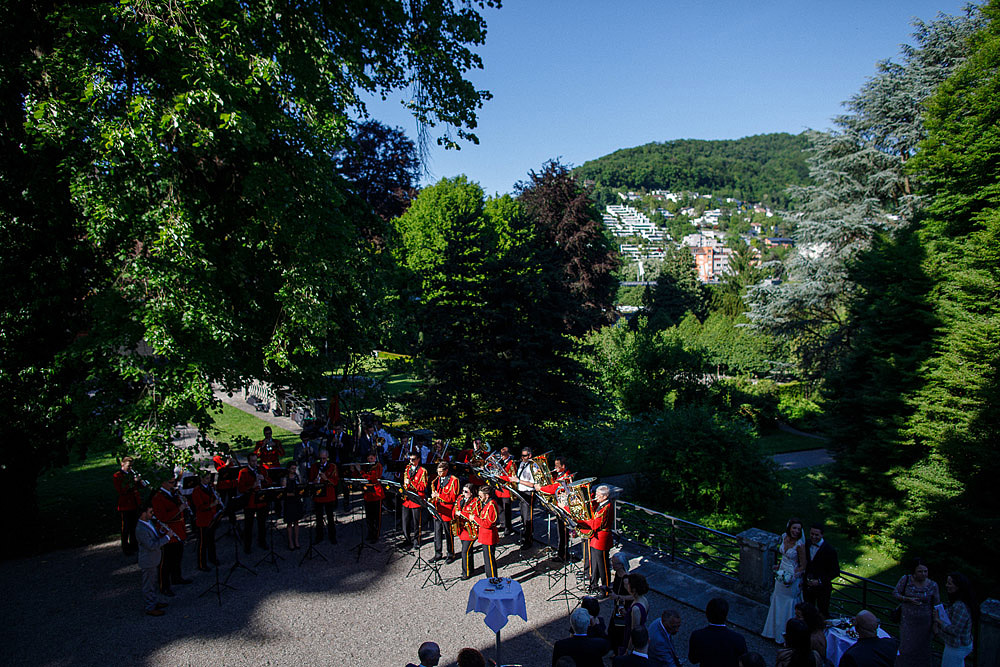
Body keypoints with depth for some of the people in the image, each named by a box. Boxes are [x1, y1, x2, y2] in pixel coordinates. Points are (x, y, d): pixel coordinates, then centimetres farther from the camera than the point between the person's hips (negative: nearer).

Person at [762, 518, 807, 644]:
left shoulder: (800, 545, -24)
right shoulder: (784, 537, -6)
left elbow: (803, 566, -17)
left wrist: (792, 576, -26)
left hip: (792, 579, -6)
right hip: (781, 575, 6)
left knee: (788, 606, 9)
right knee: (777, 603, 20)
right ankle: (775, 630, 38)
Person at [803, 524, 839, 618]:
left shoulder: (830, 550, -18)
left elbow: (836, 572, -13)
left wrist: (820, 581, -20)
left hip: (822, 588, -4)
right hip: (807, 586, 4)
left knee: (823, 613, 12)